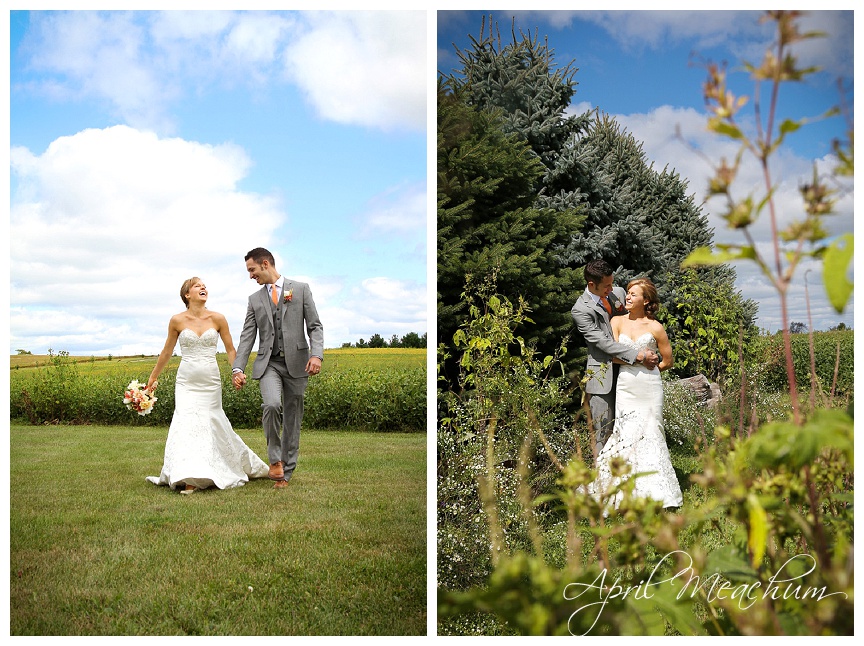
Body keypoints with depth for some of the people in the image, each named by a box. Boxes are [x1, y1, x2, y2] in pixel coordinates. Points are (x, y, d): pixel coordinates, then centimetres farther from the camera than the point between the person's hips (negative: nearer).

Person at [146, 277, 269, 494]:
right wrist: (152, 378, 16)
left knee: (212, 423, 4)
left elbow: (230, 349, 6)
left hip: (211, 381, 0)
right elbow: (167, 352, 10)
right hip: (187, 382, 0)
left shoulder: (217, 319, -1)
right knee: (187, 423, -11)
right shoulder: (177, 321, -2)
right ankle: (190, 480, -10)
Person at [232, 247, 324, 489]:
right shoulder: (255, 299, 13)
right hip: (269, 363, 1)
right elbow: (247, 336, 8)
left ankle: (286, 472, 14)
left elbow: (315, 326, 0)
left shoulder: (301, 289, 5)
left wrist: (317, 354, -16)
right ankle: (275, 458, -6)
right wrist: (238, 368, -4)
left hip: (296, 362, -1)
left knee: (292, 418, 3)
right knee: (271, 405, -25)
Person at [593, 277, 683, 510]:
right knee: (626, 435, -1)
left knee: (649, 434, -2)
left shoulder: (655, 328, 1)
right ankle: (630, 492, 7)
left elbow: (667, 361, 7)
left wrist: (646, 373, 11)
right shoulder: (617, 322, 8)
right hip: (625, 387, 2)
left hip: (650, 387, -2)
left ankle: (655, 491, 6)